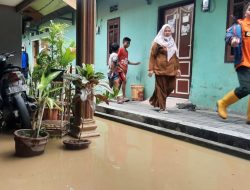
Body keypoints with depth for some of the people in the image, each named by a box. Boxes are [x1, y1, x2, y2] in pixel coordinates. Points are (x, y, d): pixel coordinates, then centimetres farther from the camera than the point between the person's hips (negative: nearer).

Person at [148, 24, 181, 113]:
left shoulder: (172, 43, 16)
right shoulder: (158, 42, -2)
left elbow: (175, 56, 18)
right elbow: (152, 56, -5)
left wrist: (178, 68, 12)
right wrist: (151, 69, -11)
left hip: (171, 70, 6)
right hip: (160, 69, -6)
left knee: (171, 87, 6)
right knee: (162, 88, 0)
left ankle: (155, 101, 25)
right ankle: (162, 107, 10)